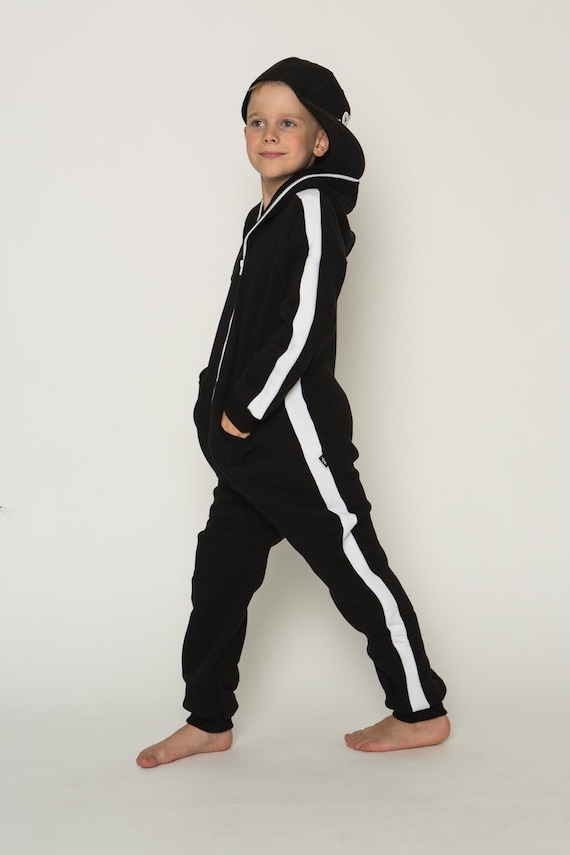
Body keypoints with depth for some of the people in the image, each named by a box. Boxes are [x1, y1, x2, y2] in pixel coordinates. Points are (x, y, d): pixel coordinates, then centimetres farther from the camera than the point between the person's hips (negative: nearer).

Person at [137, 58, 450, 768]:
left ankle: (421, 712, 15)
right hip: (249, 438, 9)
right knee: (219, 574, 12)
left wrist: (246, 410, -16)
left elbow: (302, 323, -19)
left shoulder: (314, 206, -11)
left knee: (353, 566, 0)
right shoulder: (267, 215, 16)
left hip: (295, 427, -9)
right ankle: (208, 720, 25)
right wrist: (223, 407, 11)